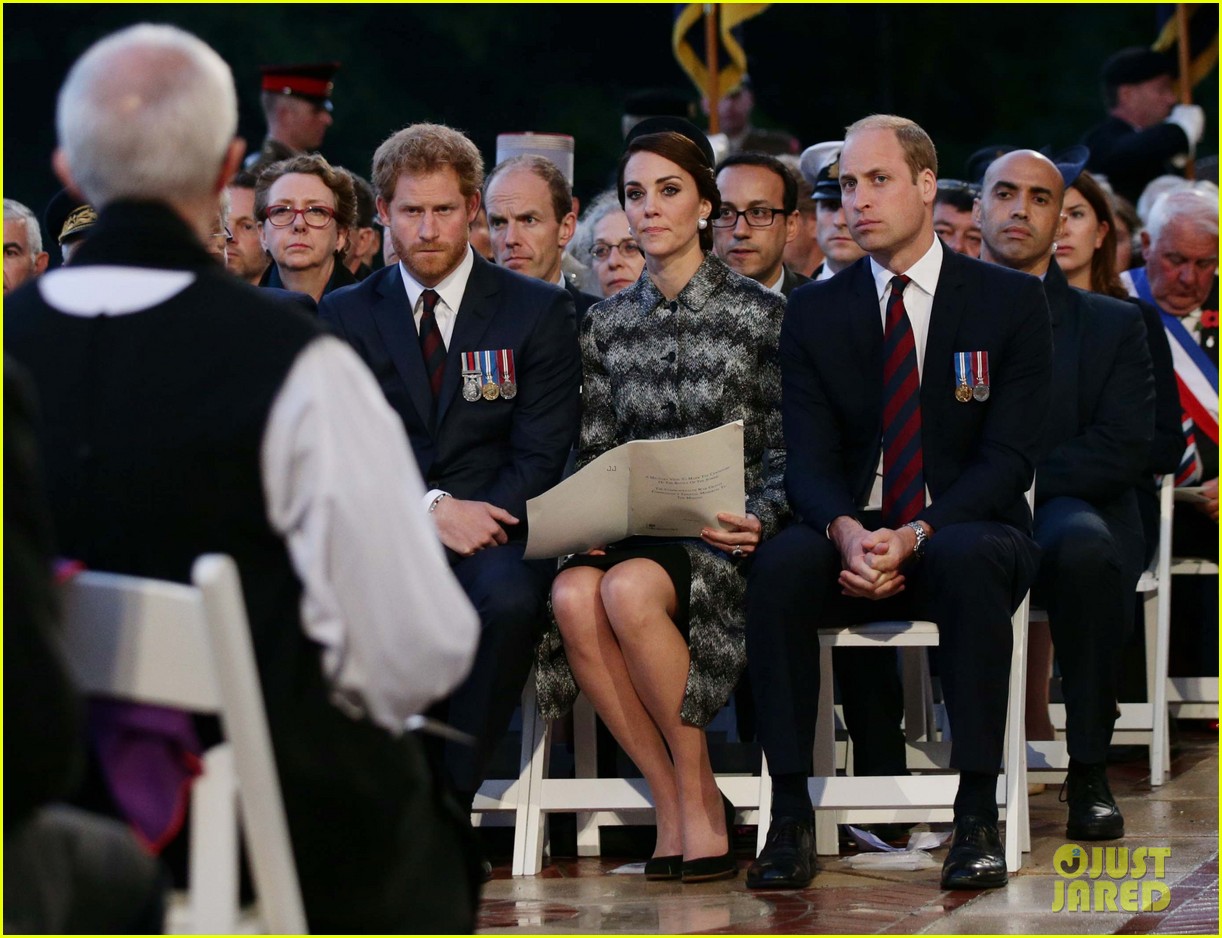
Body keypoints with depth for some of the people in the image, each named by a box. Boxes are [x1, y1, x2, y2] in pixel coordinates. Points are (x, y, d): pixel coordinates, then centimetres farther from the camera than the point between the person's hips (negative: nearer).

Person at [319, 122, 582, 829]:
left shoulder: (539, 311, 8)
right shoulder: (347, 315, 12)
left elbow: (540, 457, 1)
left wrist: (475, 522, -19)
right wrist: (432, 508, -16)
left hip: (493, 531, -1)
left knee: (510, 598, -37)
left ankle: (449, 801, -23)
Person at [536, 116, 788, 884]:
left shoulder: (761, 315, 2)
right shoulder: (608, 325, 14)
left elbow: (786, 452, 1)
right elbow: (595, 452, 13)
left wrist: (757, 519, -18)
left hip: (724, 539, -4)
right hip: (635, 531, 4)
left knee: (630, 589, -36)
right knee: (573, 596, -32)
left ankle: (699, 793, -21)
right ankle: (670, 800, -21)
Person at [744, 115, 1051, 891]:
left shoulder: (1011, 302, 1)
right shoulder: (815, 312, 9)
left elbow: (1009, 458, -7)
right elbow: (809, 460, 0)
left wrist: (917, 536, -23)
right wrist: (845, 531, -24)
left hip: (966, 533, -2)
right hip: (856, 541, 2)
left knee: (968, 563, -39)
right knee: (781, 564, -32)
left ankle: (978, 817, -35)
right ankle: (791, 818, -32)